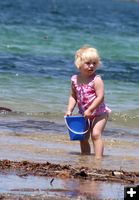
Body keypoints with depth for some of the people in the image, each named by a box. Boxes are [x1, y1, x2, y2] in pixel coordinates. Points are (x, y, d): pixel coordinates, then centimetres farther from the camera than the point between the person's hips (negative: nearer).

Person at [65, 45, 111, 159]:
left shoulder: (96, 80, -19)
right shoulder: (75, 80, -2)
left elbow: (100, 97, -23)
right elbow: (73, 97, 9)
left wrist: (90, 110, -27)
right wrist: (69, 110, -3)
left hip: (99, 113, -6)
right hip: (85, 114, 6)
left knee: (96, 134, -21)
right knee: (83, 138, 11)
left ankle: (98, 158, -22)